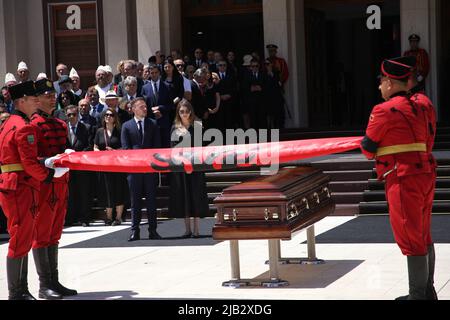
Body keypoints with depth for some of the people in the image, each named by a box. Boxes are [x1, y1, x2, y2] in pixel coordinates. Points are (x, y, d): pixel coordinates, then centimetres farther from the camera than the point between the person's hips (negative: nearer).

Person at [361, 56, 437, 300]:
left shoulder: (384, 110, -12)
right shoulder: (418, 108, 13)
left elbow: (368, 147, -6)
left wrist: (371, 150, 16)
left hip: (403, 179, -9)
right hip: (425, 176, 9)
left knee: (411, 240, -4)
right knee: (423, 238, 16)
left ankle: (417, 295, 0)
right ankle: (426, 291, 24)